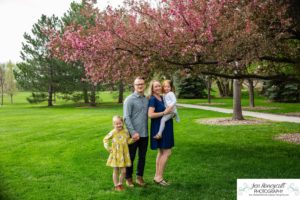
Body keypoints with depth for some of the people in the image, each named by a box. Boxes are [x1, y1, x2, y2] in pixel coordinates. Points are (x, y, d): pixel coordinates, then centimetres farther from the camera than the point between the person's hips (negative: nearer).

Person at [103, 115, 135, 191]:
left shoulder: (125, 132, 0)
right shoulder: (113, 133, -8)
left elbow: (129, 141, 5)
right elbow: (105, 139, 2)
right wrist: (108, 148, -4)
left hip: (124, 155, 3)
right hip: (115, 155, -2)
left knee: (123, 171, 6)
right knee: (116, 171, 7)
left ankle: (120, 183, 27)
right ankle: (116, 185, 22)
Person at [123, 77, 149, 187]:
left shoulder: (147, 99, 8)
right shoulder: (129, 99, -8)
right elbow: (126, 118, -13)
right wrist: (133, 132, -18)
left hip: (144, 134, 5)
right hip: (134, 134, -5)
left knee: (142, 157, 13)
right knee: (131, 157, 7)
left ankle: (139, 177, 27)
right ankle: (128, 178, 22)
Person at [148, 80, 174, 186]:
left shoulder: (162, 98, 11)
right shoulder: (153, 99, -15)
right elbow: (150, 114, -24)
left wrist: (171, 112, 10)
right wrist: (164, 112, -22)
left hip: (165, 127, 9)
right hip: (159, 128, -9)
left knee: (161, 152, 12)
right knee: (166, 152, -7)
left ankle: (157, 176, 20)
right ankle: (159, 177, 1)